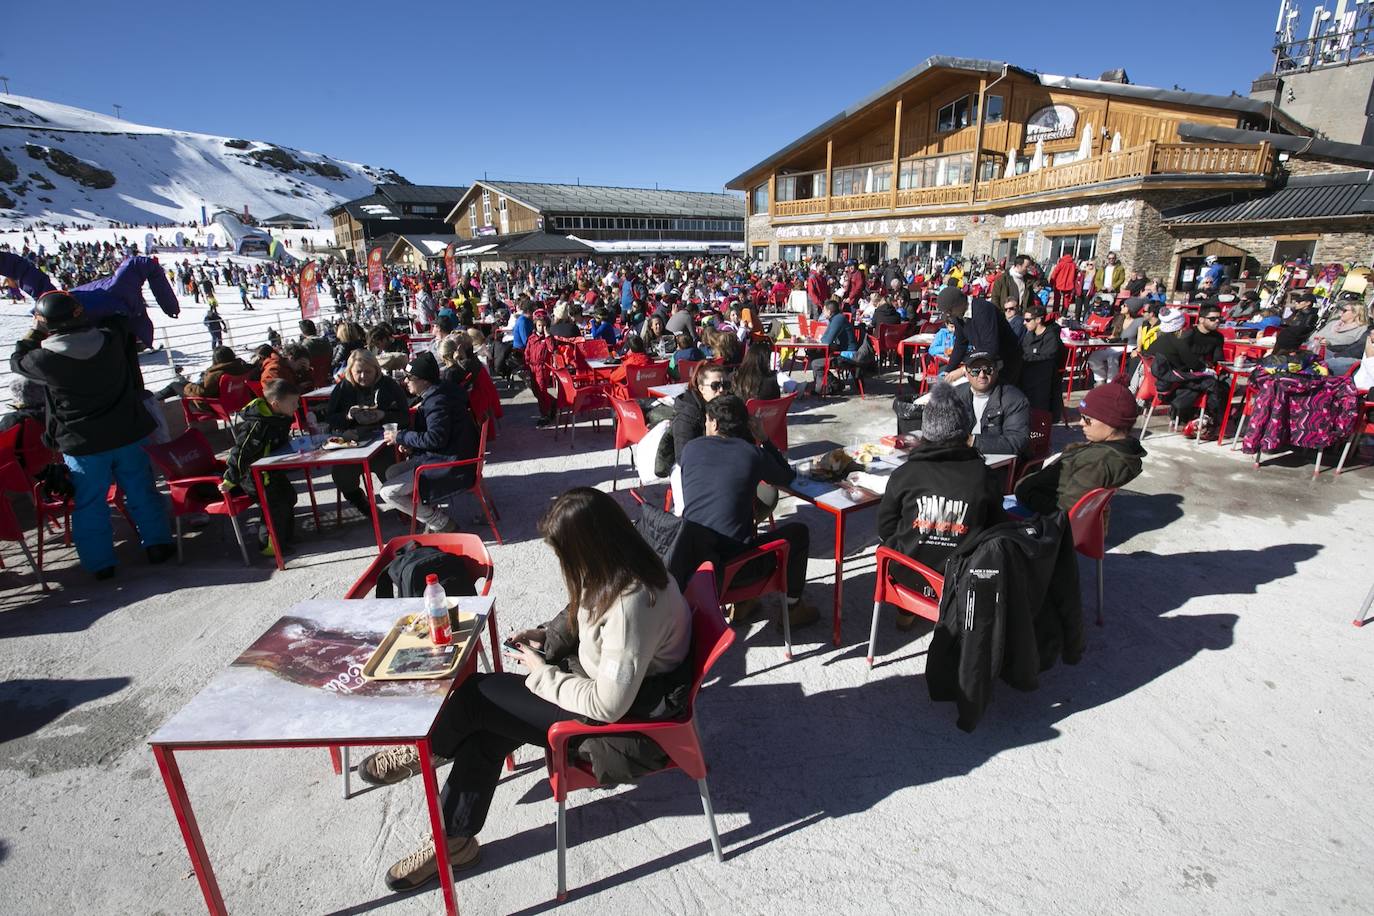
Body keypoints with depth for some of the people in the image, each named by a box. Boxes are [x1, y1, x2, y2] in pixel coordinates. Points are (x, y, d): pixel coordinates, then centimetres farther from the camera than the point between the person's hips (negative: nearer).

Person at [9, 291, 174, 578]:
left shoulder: (46, 359, -16)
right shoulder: (111, 339, -10)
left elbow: (17, 361, 7)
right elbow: (117, 317, 13)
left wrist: (35, 332, 16)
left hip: (83, 445, -2)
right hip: (128, 435, 2)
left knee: (89, 505, 11)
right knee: (141, 492, 15)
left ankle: (100, 562, 19)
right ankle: (157, 545, 22)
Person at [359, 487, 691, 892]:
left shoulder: (630, 604, -35)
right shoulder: (618, 566, -7)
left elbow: (607, 706, -27)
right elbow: (582, 616, 15)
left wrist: (541, 673, -15)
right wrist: (549, 635, -1)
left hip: (629, 711, -8)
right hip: (601, 678, 8)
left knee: (477, 695, -7)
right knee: (486, 730, 0)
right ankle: (453, 841, 19)